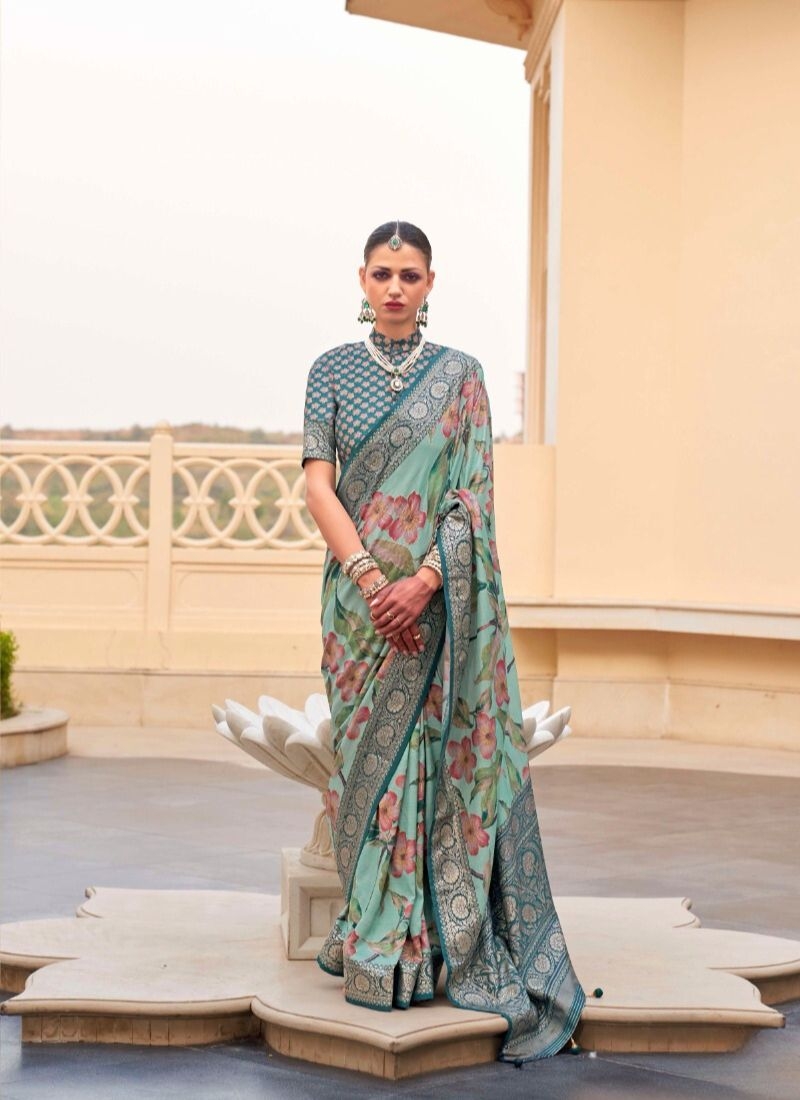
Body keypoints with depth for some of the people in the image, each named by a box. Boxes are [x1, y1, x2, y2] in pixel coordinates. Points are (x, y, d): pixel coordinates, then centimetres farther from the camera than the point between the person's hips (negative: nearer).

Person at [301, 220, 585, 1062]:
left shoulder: (460, 376, 6)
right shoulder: (333, 371, 7)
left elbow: (474, 490, -2)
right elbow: (318, 486, -2)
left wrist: (423, 579, -16)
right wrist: (372, 580, -15)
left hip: (440, 598, -1)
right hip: (360, 594, 1)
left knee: (445, 754, -4)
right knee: (369, 756, 2)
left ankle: (439, 943, 2)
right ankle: (376, 947, 11)